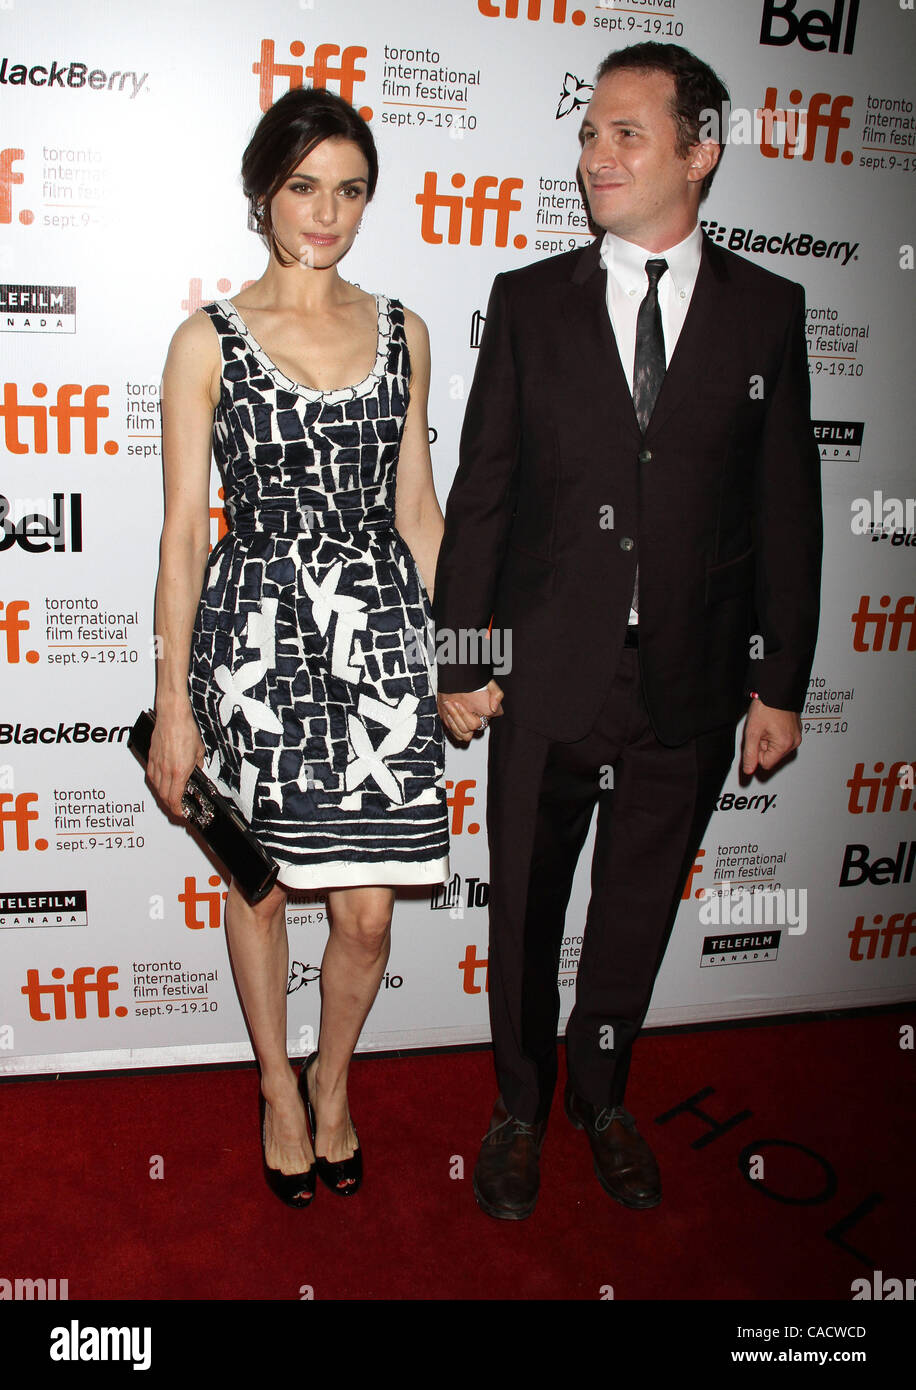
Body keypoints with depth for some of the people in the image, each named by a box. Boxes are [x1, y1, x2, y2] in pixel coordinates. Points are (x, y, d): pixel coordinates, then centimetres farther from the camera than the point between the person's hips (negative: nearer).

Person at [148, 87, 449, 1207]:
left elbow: (416, 503, 12)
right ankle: (278, 1086, 39)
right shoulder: (208, 342, -1)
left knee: (367, 911, 3)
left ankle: (333, 1078, 34)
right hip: (254, 637, -1)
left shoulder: (400, 332, 8)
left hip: (377, 632, 2)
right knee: (258, 880, 14)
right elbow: (184, 529, -2)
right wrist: (174, 701, -4)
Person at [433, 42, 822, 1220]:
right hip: (548, 678, 0)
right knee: (525, 907, 13)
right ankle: (521, 1108, 37)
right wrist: (460, 657, -3)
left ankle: (600, 1094, 41)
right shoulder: (529, 301, 2)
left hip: (690, 684, 1)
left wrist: (780, 683, 1)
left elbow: (786, 511, 2)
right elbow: (480, 490, 1)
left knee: (638, 906, 16)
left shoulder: (766, 311, 2)